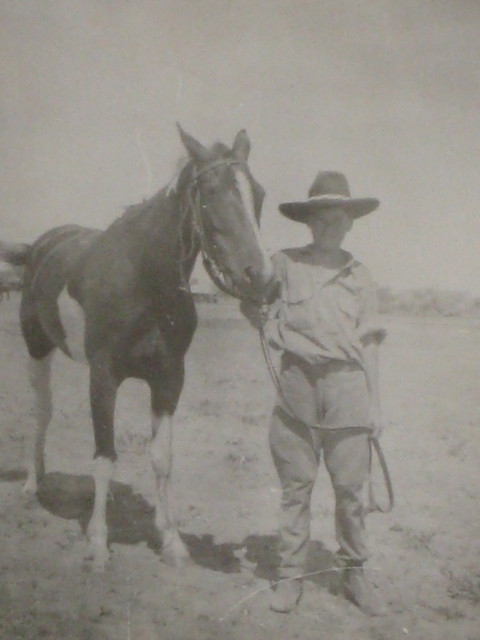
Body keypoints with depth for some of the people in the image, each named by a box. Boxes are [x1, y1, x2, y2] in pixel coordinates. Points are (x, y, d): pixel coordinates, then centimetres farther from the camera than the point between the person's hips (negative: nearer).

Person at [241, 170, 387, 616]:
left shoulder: (360, 276, 8)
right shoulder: (283, 265, 2)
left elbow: (369, 344, 9)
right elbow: (267, 322, 6)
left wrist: (374, 408, 6)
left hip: (348, 395, 1)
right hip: (297, 392, -1)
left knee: (351, 489, 5)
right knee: (295, 488, 7)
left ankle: (354, 573, 22)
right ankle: (290, 575, 19)